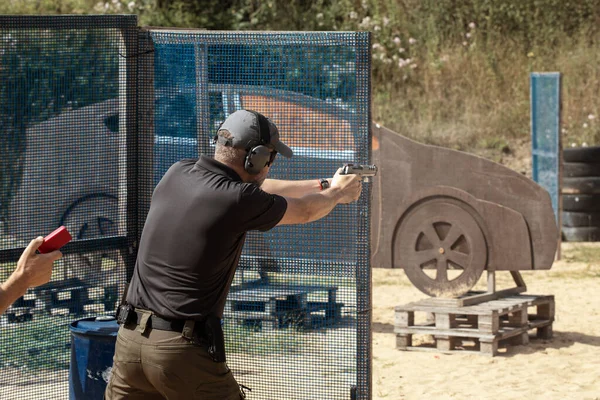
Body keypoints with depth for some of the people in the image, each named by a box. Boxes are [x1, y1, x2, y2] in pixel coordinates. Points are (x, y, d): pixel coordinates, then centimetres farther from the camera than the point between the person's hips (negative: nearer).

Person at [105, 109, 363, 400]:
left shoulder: (177, 174, 7)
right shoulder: (238, 200, -11)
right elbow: (304, 212, 8)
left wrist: (323, 185, 32)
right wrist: (337, 192, 30)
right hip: (185, 351, -6)